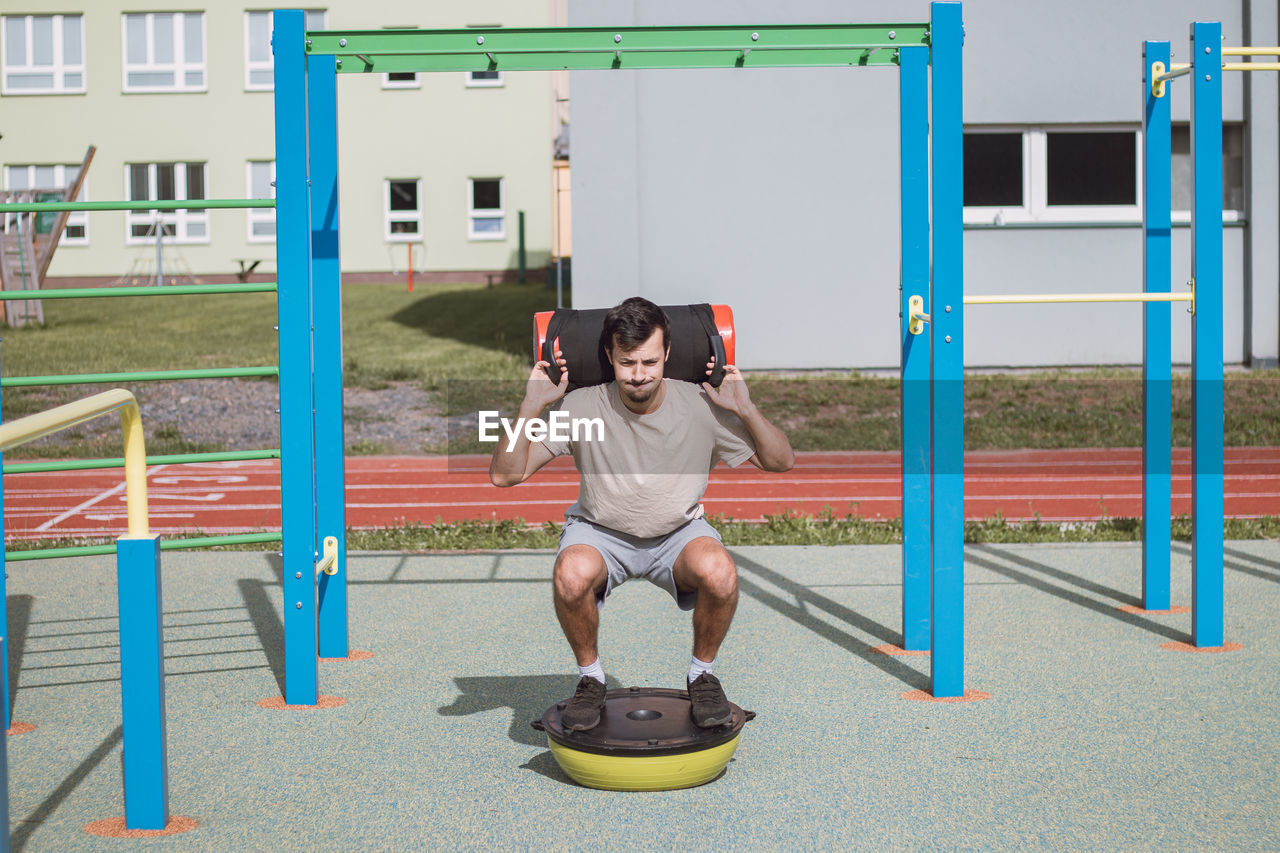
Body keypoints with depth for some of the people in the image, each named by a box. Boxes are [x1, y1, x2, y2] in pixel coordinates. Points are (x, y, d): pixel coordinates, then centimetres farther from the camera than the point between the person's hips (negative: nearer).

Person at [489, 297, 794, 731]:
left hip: (678, 532, 1)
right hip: (600, 532, 0)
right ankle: (590, 678, -3)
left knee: (720, 574, -32)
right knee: (571, 576, -34)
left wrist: (746, 410, -23)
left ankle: (702, 674, -1)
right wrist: (532, 406, -28)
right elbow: (505, 474, -18)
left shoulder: (701, 406, -15)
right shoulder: (581, 408, -18)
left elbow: (781, 463, -7)